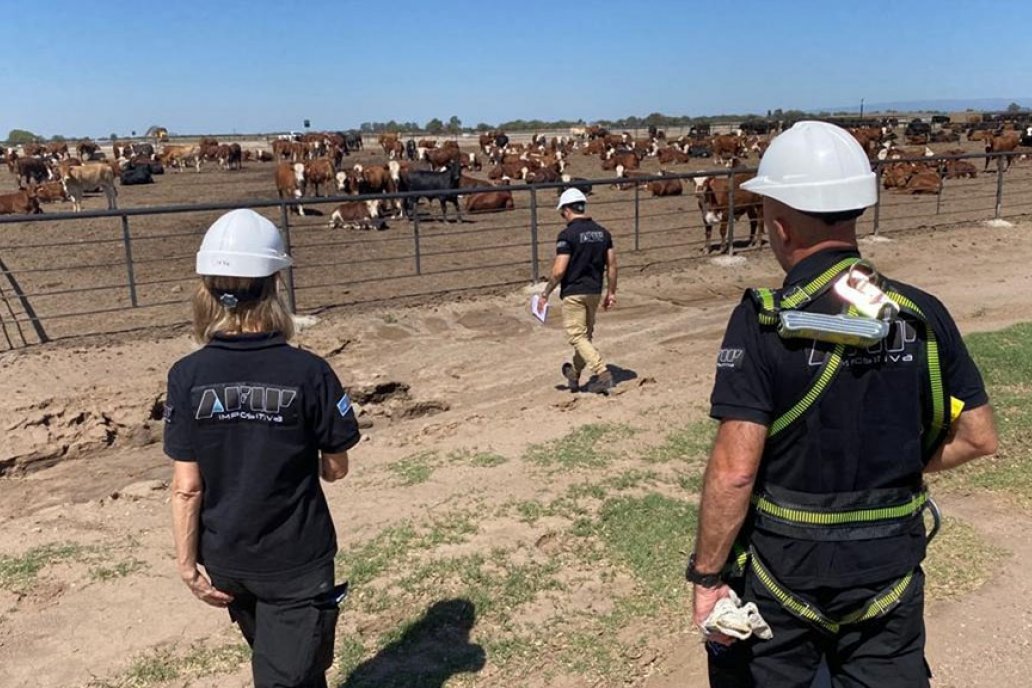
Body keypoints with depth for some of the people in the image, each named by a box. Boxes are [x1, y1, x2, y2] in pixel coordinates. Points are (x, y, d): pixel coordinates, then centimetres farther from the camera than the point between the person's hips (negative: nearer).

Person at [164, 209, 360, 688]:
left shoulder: (187, 377, -12)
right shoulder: (308, 372, -19)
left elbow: (187, 486, -9)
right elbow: (336, 469, -8)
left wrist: (187, 564, 2)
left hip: (226, 561, 4)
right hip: (296, 562, -3)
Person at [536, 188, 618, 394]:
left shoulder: (567, 234, -15)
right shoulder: (602, 232, 5)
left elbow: (559, 271, -19)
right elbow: (612, 264, 6)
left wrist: (545, 294, -9)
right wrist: (611, 292, 14)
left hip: (574, 293, -7)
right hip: (595, 291, 7)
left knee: (577, 336, -1)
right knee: (586, 334, 18)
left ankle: (603, 373, -14)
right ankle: (575, 375, 33)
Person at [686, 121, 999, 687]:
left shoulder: (762, 322, -20)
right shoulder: (923, 314, -6)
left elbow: (734, 471, -22)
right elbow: (978, 438, 2)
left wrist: (707, 576, -12)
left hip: (782, 569, -3)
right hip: (890, 568, 4)